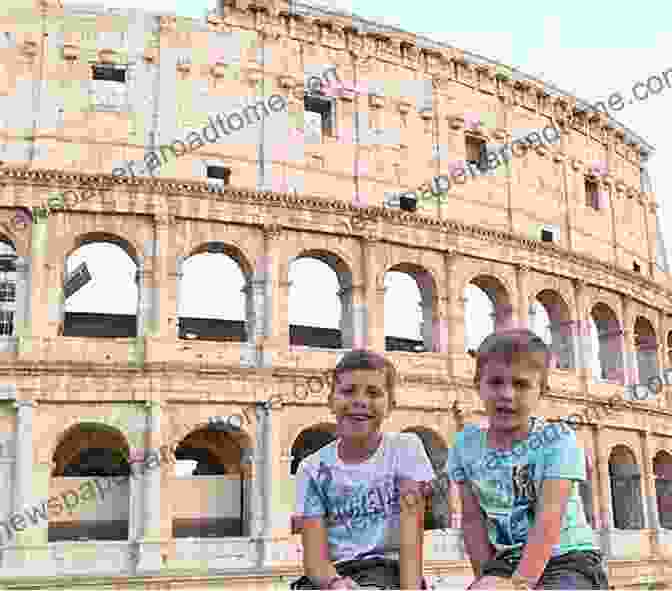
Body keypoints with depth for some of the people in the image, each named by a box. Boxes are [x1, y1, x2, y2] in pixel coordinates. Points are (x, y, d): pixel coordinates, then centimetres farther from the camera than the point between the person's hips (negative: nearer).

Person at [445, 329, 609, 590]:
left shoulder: (557, 439, -11)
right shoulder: (466, 444, 2)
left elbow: (548, 520, -19)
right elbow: (473, 519, 3)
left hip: (568, 561, -4)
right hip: (504, 565, 4)